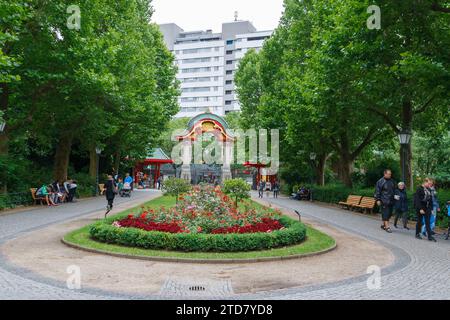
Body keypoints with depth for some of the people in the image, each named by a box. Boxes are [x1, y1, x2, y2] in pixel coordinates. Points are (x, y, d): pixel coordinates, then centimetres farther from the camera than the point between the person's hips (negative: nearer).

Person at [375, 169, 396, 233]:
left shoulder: (392, 181, 11)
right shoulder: (380, 182, -8)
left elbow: (394, 190, 24)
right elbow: (377, 191, -7)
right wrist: (378, 200, -11)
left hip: (391, 201, 7)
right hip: (384, 201, -7)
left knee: (389, 213, 10)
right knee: (385, 214, -8)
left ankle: (383, 225, 24)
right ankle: (387, 227, -7)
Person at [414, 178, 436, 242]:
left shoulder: (429, 190, 10)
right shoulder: (419, 189, -11)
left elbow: (430, 200, 14)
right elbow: (417, 200, -15)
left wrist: (431, 208, 7)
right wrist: (420, 209, -19)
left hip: (427, 208, 5)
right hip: (420, 208, -5)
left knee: (428, 222, 0)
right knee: (420, 221, 5)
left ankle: (430, 236, -2)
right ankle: (417, 234, 19)